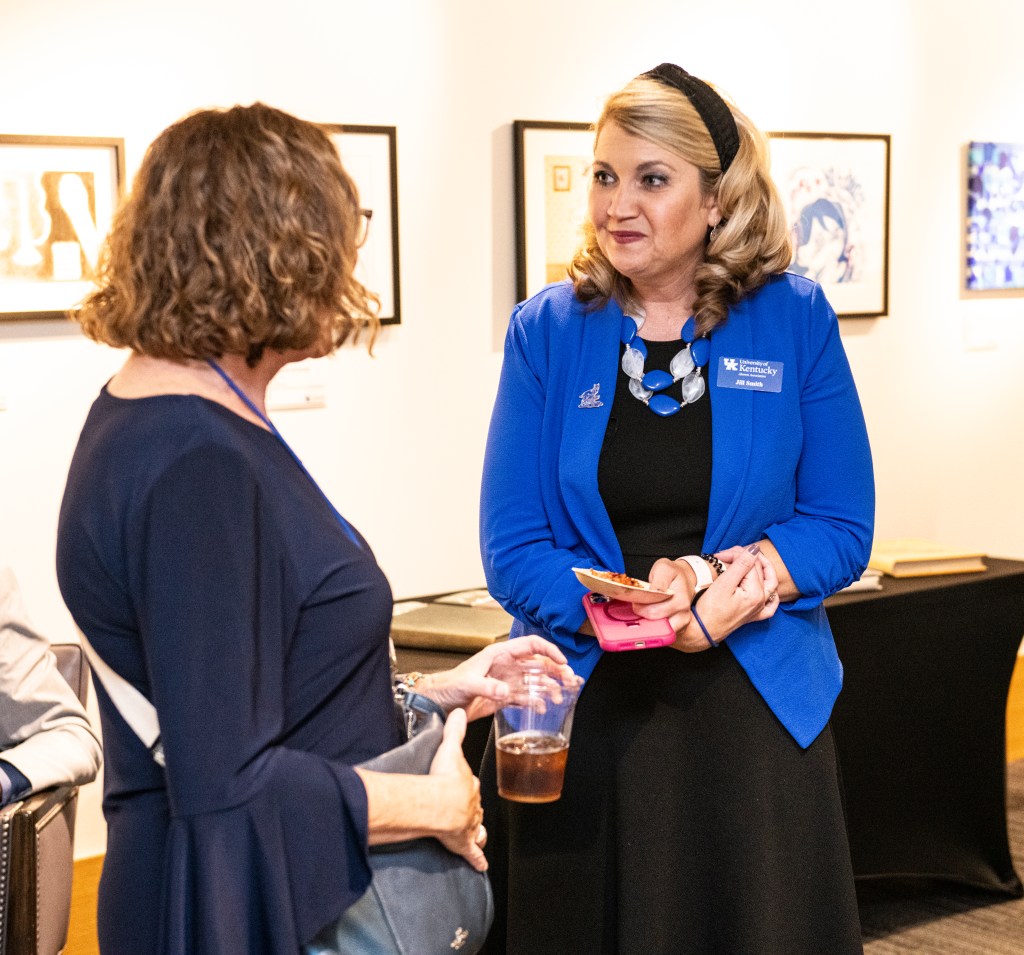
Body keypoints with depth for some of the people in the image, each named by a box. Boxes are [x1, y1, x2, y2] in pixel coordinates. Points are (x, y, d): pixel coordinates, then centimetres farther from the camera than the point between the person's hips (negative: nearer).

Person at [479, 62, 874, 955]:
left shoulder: (795, 320, -1)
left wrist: (744, 575, -19)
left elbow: (842, 525, 1)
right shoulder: (547, 331, 0)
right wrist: (637, 609, -19)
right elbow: (511, 547, -3)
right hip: (587, 715, 0)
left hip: (755, 714, 0)